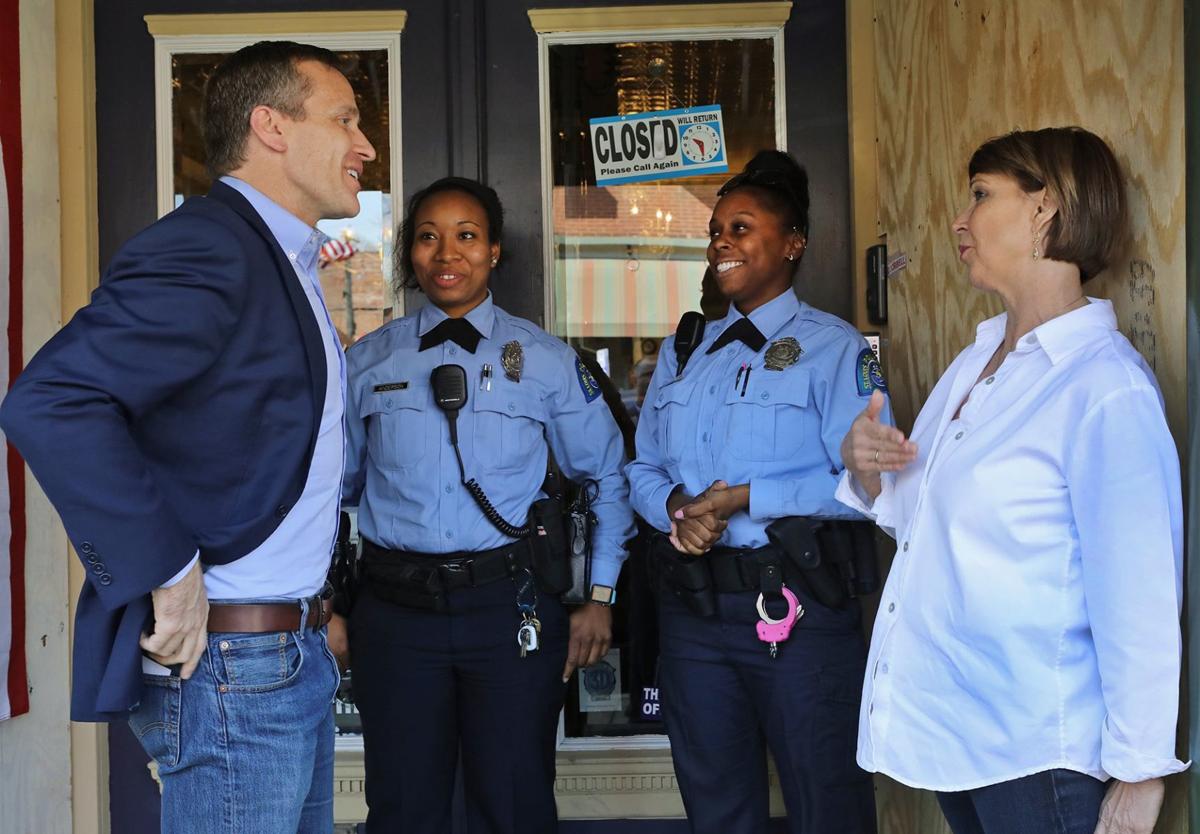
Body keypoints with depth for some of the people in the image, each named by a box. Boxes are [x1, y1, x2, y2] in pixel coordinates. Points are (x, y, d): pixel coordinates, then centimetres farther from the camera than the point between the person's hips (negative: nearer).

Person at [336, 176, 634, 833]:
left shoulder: (546, 361, 2)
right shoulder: (367, 362, 5)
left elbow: (608, 477, 9)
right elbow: (334, 487, 10)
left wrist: (600, 599, 5)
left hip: (512, 608, -1)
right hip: (396, 610, 1)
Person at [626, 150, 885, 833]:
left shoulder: (833, 347, -5)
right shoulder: (683, 351, 13)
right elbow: (644, 468, 14)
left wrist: (744, 499, -18)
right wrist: (676, 508, -8)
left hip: (796, 606, -6)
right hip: (693, 602, 6)